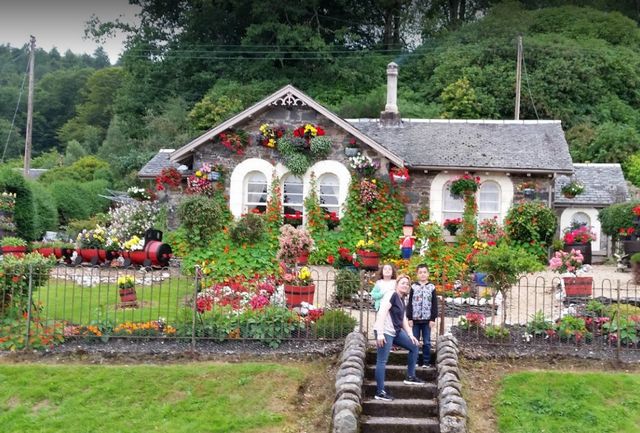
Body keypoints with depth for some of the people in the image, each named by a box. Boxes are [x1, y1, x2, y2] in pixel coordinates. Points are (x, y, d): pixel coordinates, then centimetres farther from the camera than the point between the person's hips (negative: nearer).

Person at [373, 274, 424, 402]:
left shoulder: (402, 300, 17)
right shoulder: (392, 295, -12)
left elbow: (403, 319, 22)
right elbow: (381, 313, -20)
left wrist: (410, 334, 13)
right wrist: (380, 333, -25)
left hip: (396, 331, 10)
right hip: (385, 332, -10)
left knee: (414, 347, 15)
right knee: (382, 361, -9)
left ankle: (410, 377, 22)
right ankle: (380, 392, -8)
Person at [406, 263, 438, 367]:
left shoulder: (432, 287, 3)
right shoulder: (413, 287, 4)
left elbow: (434, 304, 2)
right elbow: (409, 303, 3)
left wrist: (433, 319, -4)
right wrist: (409, 318, -3)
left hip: (427, 319, 0)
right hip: (415, 319, 0)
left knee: (427, 342, 4)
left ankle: (426, 361, 11)